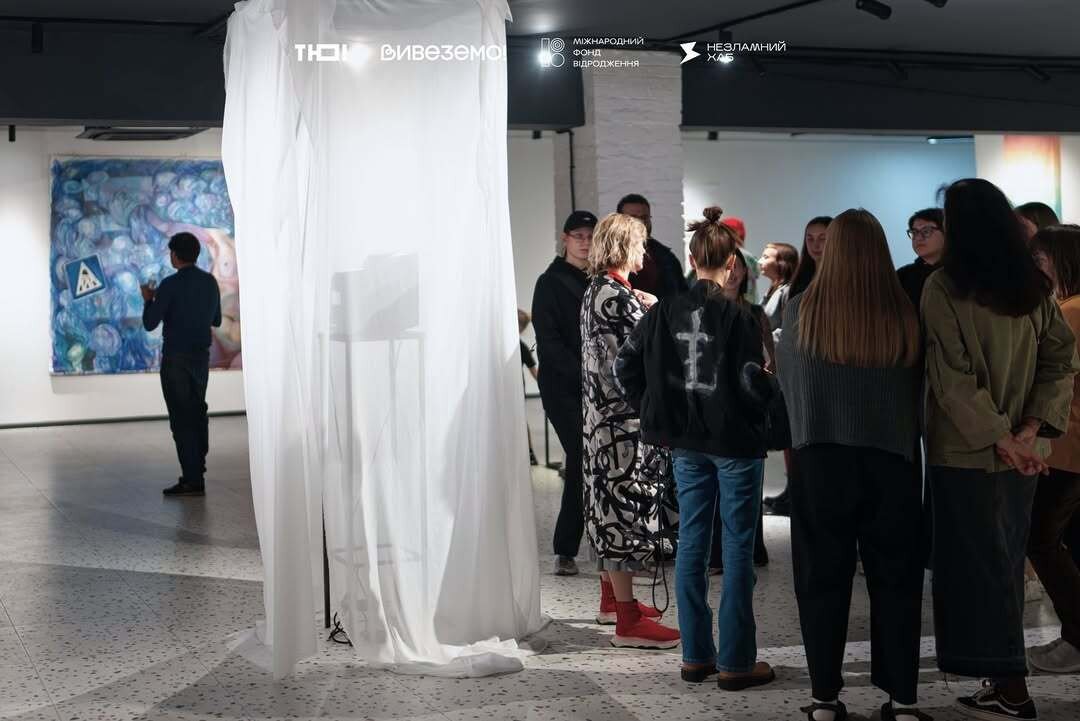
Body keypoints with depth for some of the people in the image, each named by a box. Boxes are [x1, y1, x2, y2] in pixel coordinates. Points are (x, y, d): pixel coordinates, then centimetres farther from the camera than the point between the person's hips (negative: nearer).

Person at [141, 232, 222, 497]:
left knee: (181, 418, -4)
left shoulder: (171, 285, -15)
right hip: (202, 356, 6)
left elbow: (150, 324, -12)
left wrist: (148, 299, 5)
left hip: (176, 358, -6)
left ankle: (192, 480, -5)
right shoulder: (211, 282, 5)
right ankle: (197, 471, 20)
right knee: (198, 413, 15)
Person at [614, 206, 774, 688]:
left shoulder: (666, 312, 0)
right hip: (735, 443, -5)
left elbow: (624, 366, 2)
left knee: (691, 545, 12)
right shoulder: (739, 317, -14)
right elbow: (752, 385, -15)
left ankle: (695, 655, 19)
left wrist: (656, 413, 11)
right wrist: (764, 422, 5)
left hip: (686, 443, 5)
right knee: (737, 550, 3)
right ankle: (736, 662, 8)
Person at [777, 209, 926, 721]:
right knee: (895, 579, 11)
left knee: (823, 578, 9)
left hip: (819, 457, 0)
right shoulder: (905, 315, -7)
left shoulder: (801, 311, -6)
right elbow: (920, 387, 7)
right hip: (891, 459, 0)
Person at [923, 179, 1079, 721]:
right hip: (1020, 449, 6)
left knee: (978, 565, 2)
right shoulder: (1034, 286, 4)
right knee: (1004, 563, 15)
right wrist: (1031, 428, -4)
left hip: (968, 451, -6)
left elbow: (952, 375, -18)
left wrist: (999, 437, -15)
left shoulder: (943, 288, -13)